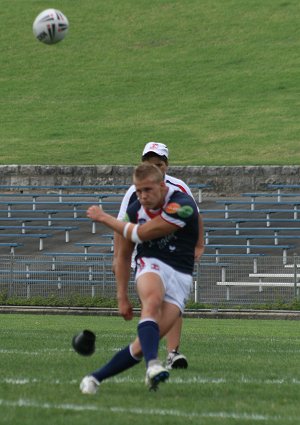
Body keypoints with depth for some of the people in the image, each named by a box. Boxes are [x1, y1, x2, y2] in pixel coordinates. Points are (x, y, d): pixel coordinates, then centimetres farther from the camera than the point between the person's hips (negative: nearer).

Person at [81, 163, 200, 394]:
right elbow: (124, 255, 16)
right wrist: (122, 296, 11)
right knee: (152, 301, -37)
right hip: (151, 265, 2)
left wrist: (104, 218, -2)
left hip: (180, 277, -2)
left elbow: (141, 234, -14)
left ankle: (96, 378, -2)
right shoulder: (135, 210, 4)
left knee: (143, 345, -15)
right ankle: (152, 365, -55)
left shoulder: (182, 206, -15)